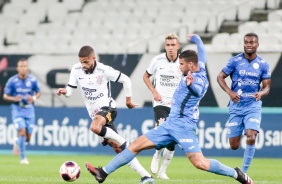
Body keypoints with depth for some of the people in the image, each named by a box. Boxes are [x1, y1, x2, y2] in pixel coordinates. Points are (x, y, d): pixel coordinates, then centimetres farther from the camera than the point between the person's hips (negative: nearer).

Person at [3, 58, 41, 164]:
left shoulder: (33, 80, -3)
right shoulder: (12, 81, -7)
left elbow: (38, 92, 11)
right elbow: (5, 96, 0)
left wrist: (34, 98, -12)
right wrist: (14, 99, -20)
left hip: (29, 109, 2)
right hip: (17, 109, -2)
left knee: (28, 137, 3)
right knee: (22, 131, -19)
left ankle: (17, 142, 39)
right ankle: (23, 158, -9)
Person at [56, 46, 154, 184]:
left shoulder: (104, 70, -13)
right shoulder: (76, 70, 0)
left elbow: (126, 80, -3)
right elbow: (70, 90, 2)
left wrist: (128, 99, 3)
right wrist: (64, 91, -21)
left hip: (106, 106, -6)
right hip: (94, 112, 6)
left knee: (95, 127, -39)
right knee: (118, 149, 1)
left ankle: (123, 142, -18)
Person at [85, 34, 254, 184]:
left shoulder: (199, 79, -15)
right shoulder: (200, 69, 10)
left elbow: (197, 91, -39)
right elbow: (201, 53, 31)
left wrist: (190, 85, -61)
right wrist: (196, 39, 49)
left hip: (183, 126, -9)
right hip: (170, 124, 9)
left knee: (200, 163, -21)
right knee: (136, 145, 5)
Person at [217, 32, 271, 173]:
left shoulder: (263, 65, 2)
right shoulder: (235, 61, -2)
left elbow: (267, 87, 6)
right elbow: (220, 77, 3)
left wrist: (261, 93, -18)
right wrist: (230, 92, -13)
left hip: (253, 105, 0)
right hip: (236, 105, 0)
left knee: (251, 138, -21)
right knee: (234, 145, 1)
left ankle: (243, 172, -8)